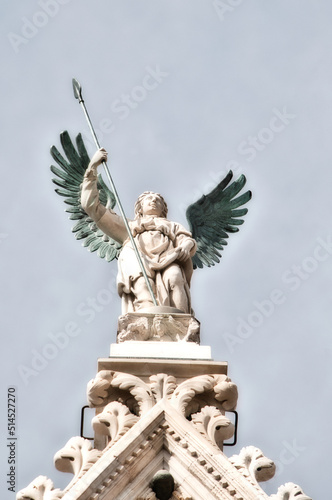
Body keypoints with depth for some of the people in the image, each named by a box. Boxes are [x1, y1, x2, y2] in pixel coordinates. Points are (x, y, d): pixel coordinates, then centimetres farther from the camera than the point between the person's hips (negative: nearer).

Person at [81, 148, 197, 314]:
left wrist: (184, 248, -8)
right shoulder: (128, 227, 42)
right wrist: (93, 166, 34)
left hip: (168, 260, 1)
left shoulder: (173, 226, 42)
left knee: (174, 276, -36)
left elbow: (190, 241, 19)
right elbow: (91, 206, 38)